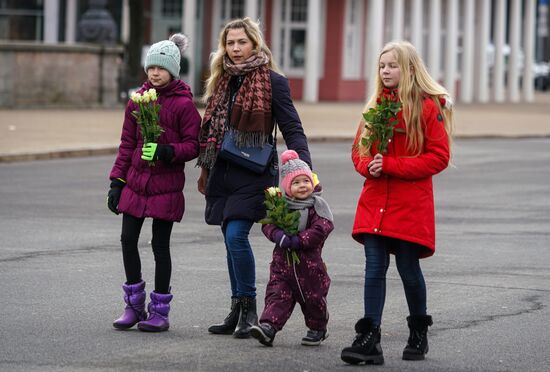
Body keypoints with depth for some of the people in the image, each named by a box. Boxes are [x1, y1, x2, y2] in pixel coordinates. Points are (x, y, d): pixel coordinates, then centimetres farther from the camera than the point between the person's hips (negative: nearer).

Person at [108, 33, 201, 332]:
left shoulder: (184, 104, -7)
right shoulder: (138, 100, 7)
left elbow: (193, 146, -6)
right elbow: (127, 143, 12)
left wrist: (165, 151, -24)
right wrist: (116, 181, 9)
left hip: (166, 184, -4)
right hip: (135, 181, 4)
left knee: (160, 245, 1)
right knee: (128, 239, 0)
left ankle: (160, 311, 11)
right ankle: (134, 306, 14)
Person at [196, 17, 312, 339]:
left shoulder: (272, 82, -5)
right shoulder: (222, 81, 13)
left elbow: (292, 129, -8)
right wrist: (205, 169, 22)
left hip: (254, 173, -6)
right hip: (223, 173, 6)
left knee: (236, 235, -17)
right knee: (232, 240, 8)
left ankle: (249, 308, -5)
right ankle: (237, 313, 16)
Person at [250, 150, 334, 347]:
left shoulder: (317, 205, -6)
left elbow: (321, 229, -17)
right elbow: (268, 223, -1)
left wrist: (298, 240, -22)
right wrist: (278, 235, -23)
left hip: (309, 263, -2)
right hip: (283, 261, 2)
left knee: (313, 298, 9)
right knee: (277, 294, -8)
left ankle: (318, 329, 29)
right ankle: (268, 327, -18)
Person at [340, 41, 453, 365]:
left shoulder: (428, 107, -5)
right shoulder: (376, 106, 12)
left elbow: (439, 157, -10)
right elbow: (359, 150, 17)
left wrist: (391, 165, -16)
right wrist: (368, 165, -7)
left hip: (411, 205, -4)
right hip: (375, 202, 4)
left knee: (409, 269, 5)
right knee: (374, 268, -2)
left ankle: (419, 335, 24)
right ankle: (369, 340, -5)